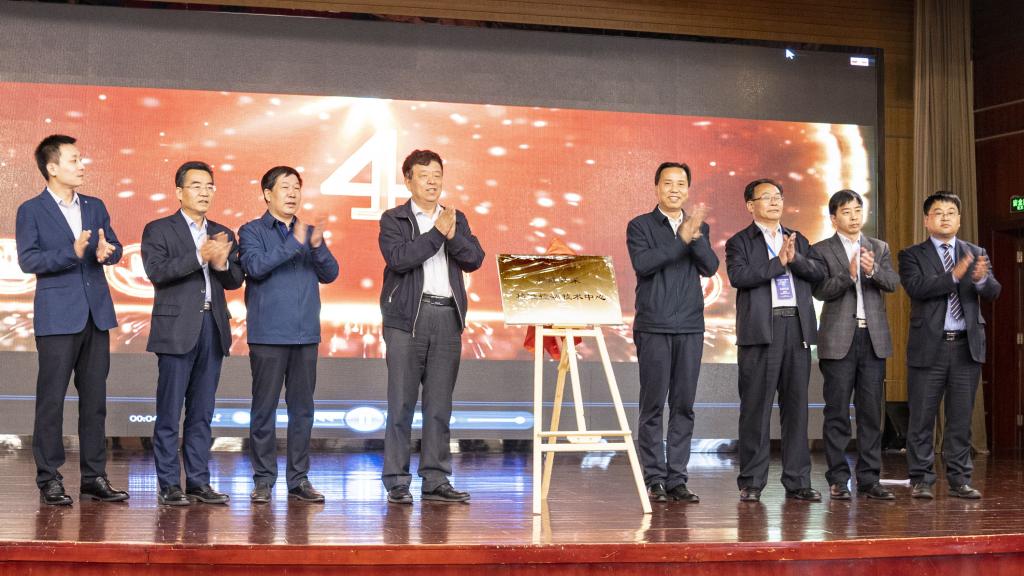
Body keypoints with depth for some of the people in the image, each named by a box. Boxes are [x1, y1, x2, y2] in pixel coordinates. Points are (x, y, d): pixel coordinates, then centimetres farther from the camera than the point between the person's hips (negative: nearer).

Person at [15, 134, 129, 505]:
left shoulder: (95, 207, 13)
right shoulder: (31, 211, -1)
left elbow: (115, 250, 9)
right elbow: (27, 261, -11)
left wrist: (107, 251, -15)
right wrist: (73, 253, -22)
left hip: (96, 314, 5)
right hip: (58, 317, -5)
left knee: (94, 399, 7)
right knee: (51, 400, -1)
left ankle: (94, 477, 13)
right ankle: (49, 480, 5)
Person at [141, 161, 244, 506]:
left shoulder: (223, 234, 16)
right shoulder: (158, 230, 2)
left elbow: (236, 280, 10)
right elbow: (156, 271, -13)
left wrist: (222, 264, -11)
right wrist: (200, 257, -20)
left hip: (212, 328, 5)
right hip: (176, 329, -5)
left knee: (202, 412, 8)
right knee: (169, 411, -2)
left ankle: (198, 481, 12)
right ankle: (169, 485, 2)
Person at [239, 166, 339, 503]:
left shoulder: (310, 233, 15)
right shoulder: (252, 231, 3)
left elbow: (330, 274, 6)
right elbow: (256, 266, -14)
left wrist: (318, 247, -12)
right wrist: (294, 243, -19)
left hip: (306, 335, 4)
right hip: (268, 335, -4)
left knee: (302, 408, 6)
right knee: (264, 408, 0)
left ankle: (299, 479, 12)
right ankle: (264, 480, 6)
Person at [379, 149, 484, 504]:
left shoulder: (456, 219, 16)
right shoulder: (393, 220, 4)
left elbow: (474, 259, 4)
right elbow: (398, 258, -14)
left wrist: (453, 235, -12)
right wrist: (437, 232, -11)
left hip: (447, 318, 4)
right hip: (408, 318, -4)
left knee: (440, 404, 6)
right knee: (402, 403, -3)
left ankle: (436, 480, 11)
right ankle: (396, 482, 2)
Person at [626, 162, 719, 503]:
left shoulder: (699, 227, 14)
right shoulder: (640, 226, 3)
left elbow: (710, 267, -1)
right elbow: (642, 263, -14)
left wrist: (695, 237, -16)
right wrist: (681, 239, -17)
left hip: (690, 328, 4)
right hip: (653, 328, -4)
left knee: (684, 405, 4)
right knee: (653, 405, -2)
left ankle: (676, 479, 9)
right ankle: (654, 480, 3)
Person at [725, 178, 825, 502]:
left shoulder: (798, 241, 20)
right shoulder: (740, 242, 6)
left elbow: (819, 274, 7)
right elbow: (738, 276, -13)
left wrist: (795, 259, -10)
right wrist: (778, 262, -11)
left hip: (797, 329, 4)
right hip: (760, 330, -4)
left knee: (796, 406, 6)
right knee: (756, 408, -2)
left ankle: (797, 481, 11)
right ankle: (751, 482, 4)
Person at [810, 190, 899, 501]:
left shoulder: (879, 248, 13)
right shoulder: (821, 250, 3)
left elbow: (893, 283, -1)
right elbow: (820, 290, -8)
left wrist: (873, 270, -21)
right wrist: (848, 275, -24)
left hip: (873, 338, 3)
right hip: (839, 340, -3)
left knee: (871, 411, 3)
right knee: (837, 412, -1)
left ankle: (869, 479, 8)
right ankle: (838, 481, 4)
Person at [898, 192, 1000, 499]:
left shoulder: (977, 254, 11)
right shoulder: (912, 255, 2)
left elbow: (993, 292, -2)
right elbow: (916, 288, -15)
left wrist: (981, 279, -26)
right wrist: (954, 275, -27)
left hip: (967, 346, 3)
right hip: (929, 347, -2)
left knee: (961, 418, 7)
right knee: (922, 418, 1)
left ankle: (959, 479, 14)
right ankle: (921, 480, 9)